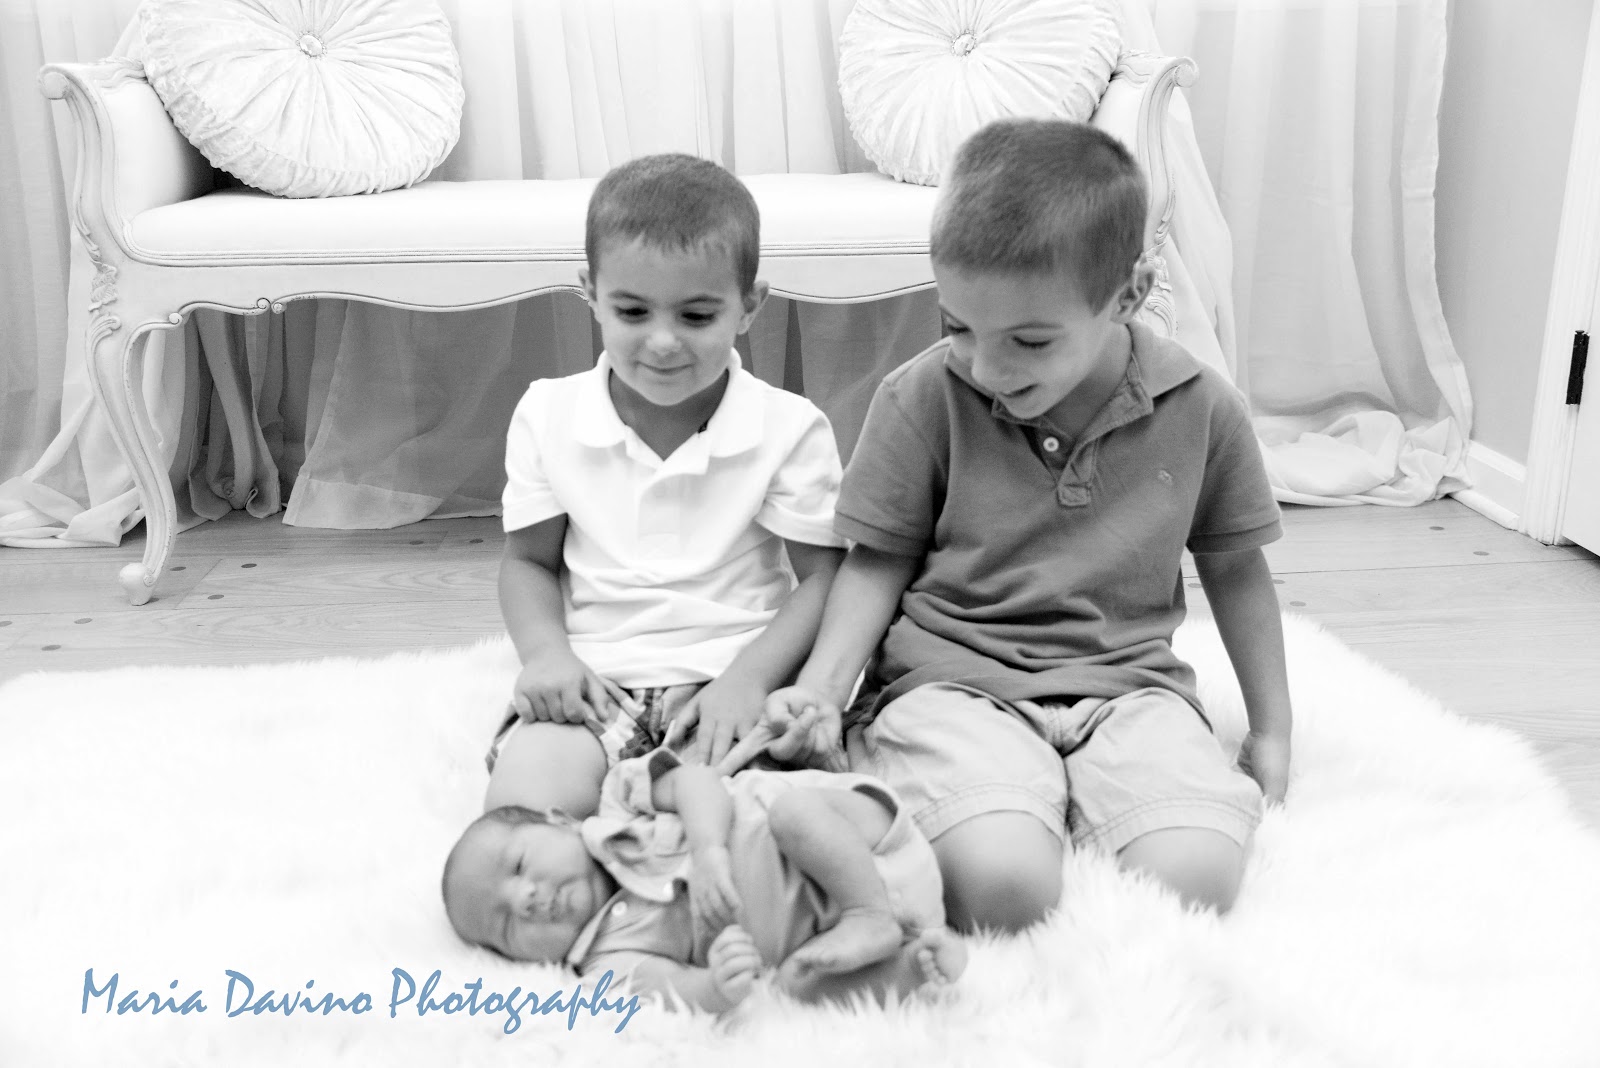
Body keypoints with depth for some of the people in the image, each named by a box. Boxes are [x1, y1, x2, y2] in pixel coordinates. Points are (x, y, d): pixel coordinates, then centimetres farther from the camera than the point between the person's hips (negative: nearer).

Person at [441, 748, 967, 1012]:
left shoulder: (621, 802, 1)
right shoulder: (608, 956, -1)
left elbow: (699, 780, -10)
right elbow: (670, 982, -18)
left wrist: (710, 849, -29)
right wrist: (711, 990, -41)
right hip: (825, 935, 0)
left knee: (795, 809, -29)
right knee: (804, 982, -30)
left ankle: (875, 919, -22)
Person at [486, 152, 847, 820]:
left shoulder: (789, 428, -4)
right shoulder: (548, 415, 3)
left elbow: (823, 577, -2)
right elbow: (530, 561, 12)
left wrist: (750, 675, -18)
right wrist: (546, 652, -8)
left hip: (730, 676, -1)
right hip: (593, 680, 2)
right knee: (522, 800, -27)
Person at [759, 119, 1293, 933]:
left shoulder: (1202, 408, -1)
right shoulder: (920, 399, -6)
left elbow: (1234, 569, 13)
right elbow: (879, 562, 4)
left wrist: (1271, 731, 17)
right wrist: (821, 689, -11)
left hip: (1128, 682, 3)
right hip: (953, 679, -2)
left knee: (1196, 880, -24)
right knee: (1003, 885, -30)